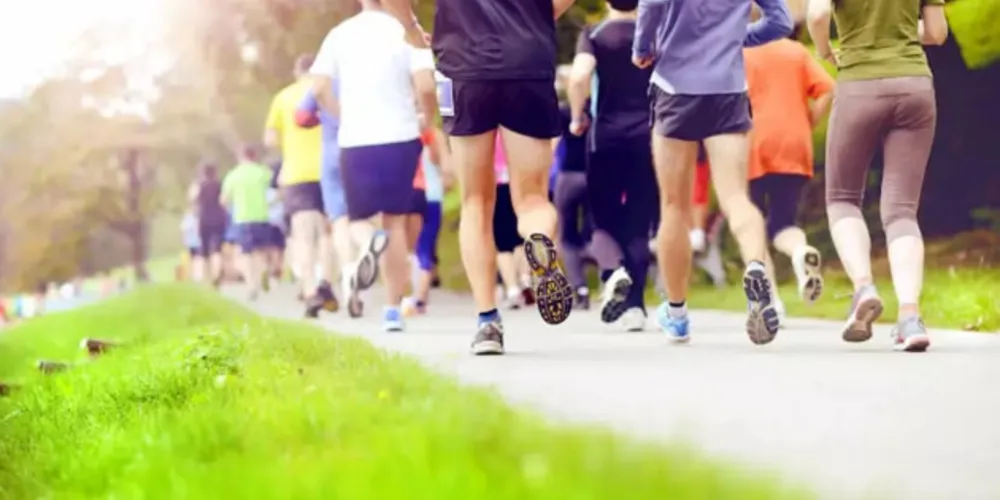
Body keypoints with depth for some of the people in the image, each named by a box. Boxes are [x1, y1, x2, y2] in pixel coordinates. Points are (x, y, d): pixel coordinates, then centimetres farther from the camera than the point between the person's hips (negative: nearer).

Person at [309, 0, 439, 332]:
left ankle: (369, 241, -23)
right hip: (400, 138, -1)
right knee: (395, 221, 10)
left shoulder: (340, 34, 3)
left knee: (358, 218, 15)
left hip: (354, 141, 1)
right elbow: (425, 86, -12)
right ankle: (393, 310, 7)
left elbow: (320, 88, -2)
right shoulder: (406, 31, -3)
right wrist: (429, 117, 8)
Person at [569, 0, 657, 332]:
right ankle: (635, 305, -1)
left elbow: (579, 76, -16)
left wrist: (577, 117, -2)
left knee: (604, 221, 9)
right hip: (649, 137, 1)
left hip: (607, 136, -1)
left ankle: (614, 270, -22)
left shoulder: (593, 35, 1)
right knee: (638, 224, 7)